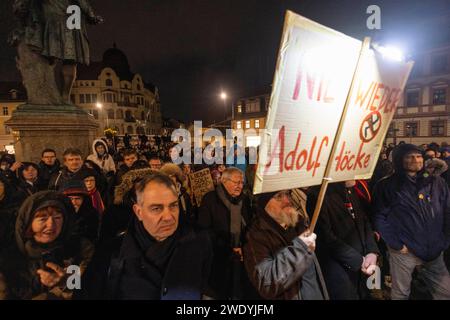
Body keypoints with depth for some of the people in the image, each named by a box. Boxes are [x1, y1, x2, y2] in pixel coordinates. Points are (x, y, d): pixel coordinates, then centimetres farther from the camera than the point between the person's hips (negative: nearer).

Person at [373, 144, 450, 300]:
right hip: (404, 252, -3)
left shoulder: (436, 183, 6)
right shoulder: (387, 186, -6)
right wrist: (396, 244, -11)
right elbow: (380, 217, -8)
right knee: (400, 294, 11)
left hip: (434, 252, 4)